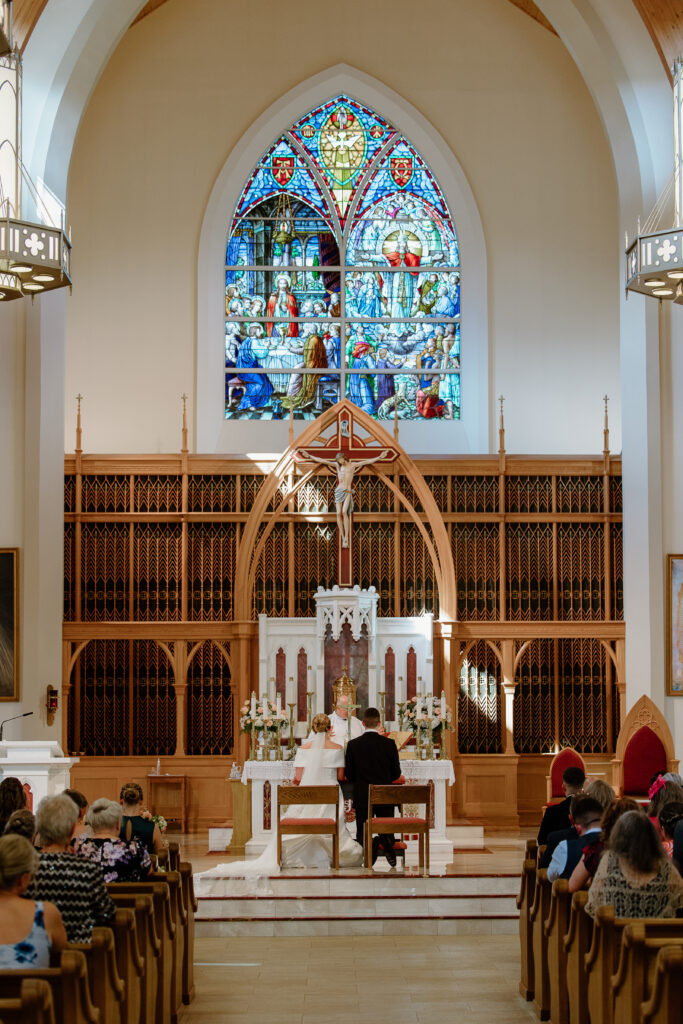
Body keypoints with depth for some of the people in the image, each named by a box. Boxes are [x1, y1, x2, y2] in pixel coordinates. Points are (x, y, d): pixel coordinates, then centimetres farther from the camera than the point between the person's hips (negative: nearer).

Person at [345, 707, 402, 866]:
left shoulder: (353, 745, -5)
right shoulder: (389, 744, -4)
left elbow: (349, 775, 0)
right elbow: (396, 774, 2)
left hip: (362, 797, -1)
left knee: (362, 835, 8)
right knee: (387, 832, 14)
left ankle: (370, 844, -28)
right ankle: (386, 842, -22)